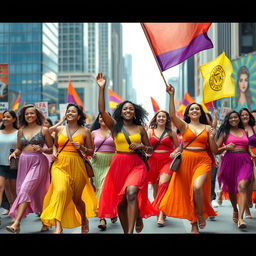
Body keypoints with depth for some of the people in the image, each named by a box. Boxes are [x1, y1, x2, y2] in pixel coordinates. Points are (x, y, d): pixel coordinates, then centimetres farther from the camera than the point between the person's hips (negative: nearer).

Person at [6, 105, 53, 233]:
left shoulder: (44, 130, 2)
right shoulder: (21, 131, 13)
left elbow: (52, 149, 6)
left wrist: (41, 149, -13)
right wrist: (14, 153, -1)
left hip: (38, 162, -5)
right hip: (23, 162, 6)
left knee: (26, 189, -18)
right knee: (22, 190, 3)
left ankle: (16, 223, -21)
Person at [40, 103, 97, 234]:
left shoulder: (85, 131, 5)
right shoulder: (59, 129, 11)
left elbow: (91, 151, 8)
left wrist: (81, 148, -11)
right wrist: (54, 152, 4)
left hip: (76, 165, -1)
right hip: (60, 164, 1)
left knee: (77, 197, 11)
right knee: (60, 190, -26)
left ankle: (84, 220, 40)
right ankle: (58, 226, -30)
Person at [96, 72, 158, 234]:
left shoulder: (140, 128, 7)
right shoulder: (115, 125, 4)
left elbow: (150, 150, 14)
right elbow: (102, 110, -10)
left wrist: (141, 146, -8)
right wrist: (102, 88, -15)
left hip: (136, 164, -1)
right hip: (118, 164, 1)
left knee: (131, 193, -26)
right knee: (120, 200, 8)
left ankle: (130, 231, -24)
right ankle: (126, 230, 24)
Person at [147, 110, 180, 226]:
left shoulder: (171, 132, 9)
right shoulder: (150, 131, 9)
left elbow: (178, 146, 15)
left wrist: (174, 153, -3)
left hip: (167, 161, -2)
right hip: (153, 161, 2)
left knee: (163, 184, -22)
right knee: (155, 188, 10)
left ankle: (161, 216, -25)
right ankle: (159, 212, 28)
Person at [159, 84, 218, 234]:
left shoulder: (207, 128, 10)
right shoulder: (184, 126, 7)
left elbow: (215, 151, 11)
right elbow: (172, 115, -13)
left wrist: (212, 137, -7)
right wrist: (171, 96, -18)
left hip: (203, 161, -1)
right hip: (186, 160, 1)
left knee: (197, 187, -26)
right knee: (188, 192, 4)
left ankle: (201, 214, 0)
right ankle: (194, 224, 20)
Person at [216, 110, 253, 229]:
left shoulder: (244, 131, 16)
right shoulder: (225, 132, 9)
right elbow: (216, 150, 5)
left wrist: (252, 156, 9)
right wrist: (226, 147, -12)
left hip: (244, 161, 0)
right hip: (230, 160, 0)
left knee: (242, 186, -21)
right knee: (231, 188, 10)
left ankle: (240, 217, -25)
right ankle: (235, 211, 37)